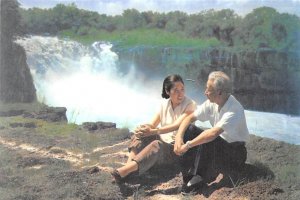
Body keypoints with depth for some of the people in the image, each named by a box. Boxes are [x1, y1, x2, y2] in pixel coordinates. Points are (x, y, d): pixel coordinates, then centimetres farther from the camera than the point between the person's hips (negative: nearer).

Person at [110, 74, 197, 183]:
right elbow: (152, 124, -1)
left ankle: (124, 171, -47)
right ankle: (128, 166, -34)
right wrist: (143, 127, -27)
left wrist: (152, 131, -39)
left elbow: (177, 125, -26)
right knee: (141, 134, -17)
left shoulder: (190, 105, -12)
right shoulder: (164, 104, 4)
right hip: (163, 141, 6)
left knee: (156, 145, -35)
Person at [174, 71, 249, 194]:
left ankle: (200, 178, -21)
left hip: (236, 154, -7)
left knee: (208, 140, -33)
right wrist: (179, 136, -18)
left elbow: (213, 133, -39)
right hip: (217, 147, 7)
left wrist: (188, 145, -34)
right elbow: (190, 118, -2)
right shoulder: (212, 103, -6)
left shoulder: (234, 109, -28)